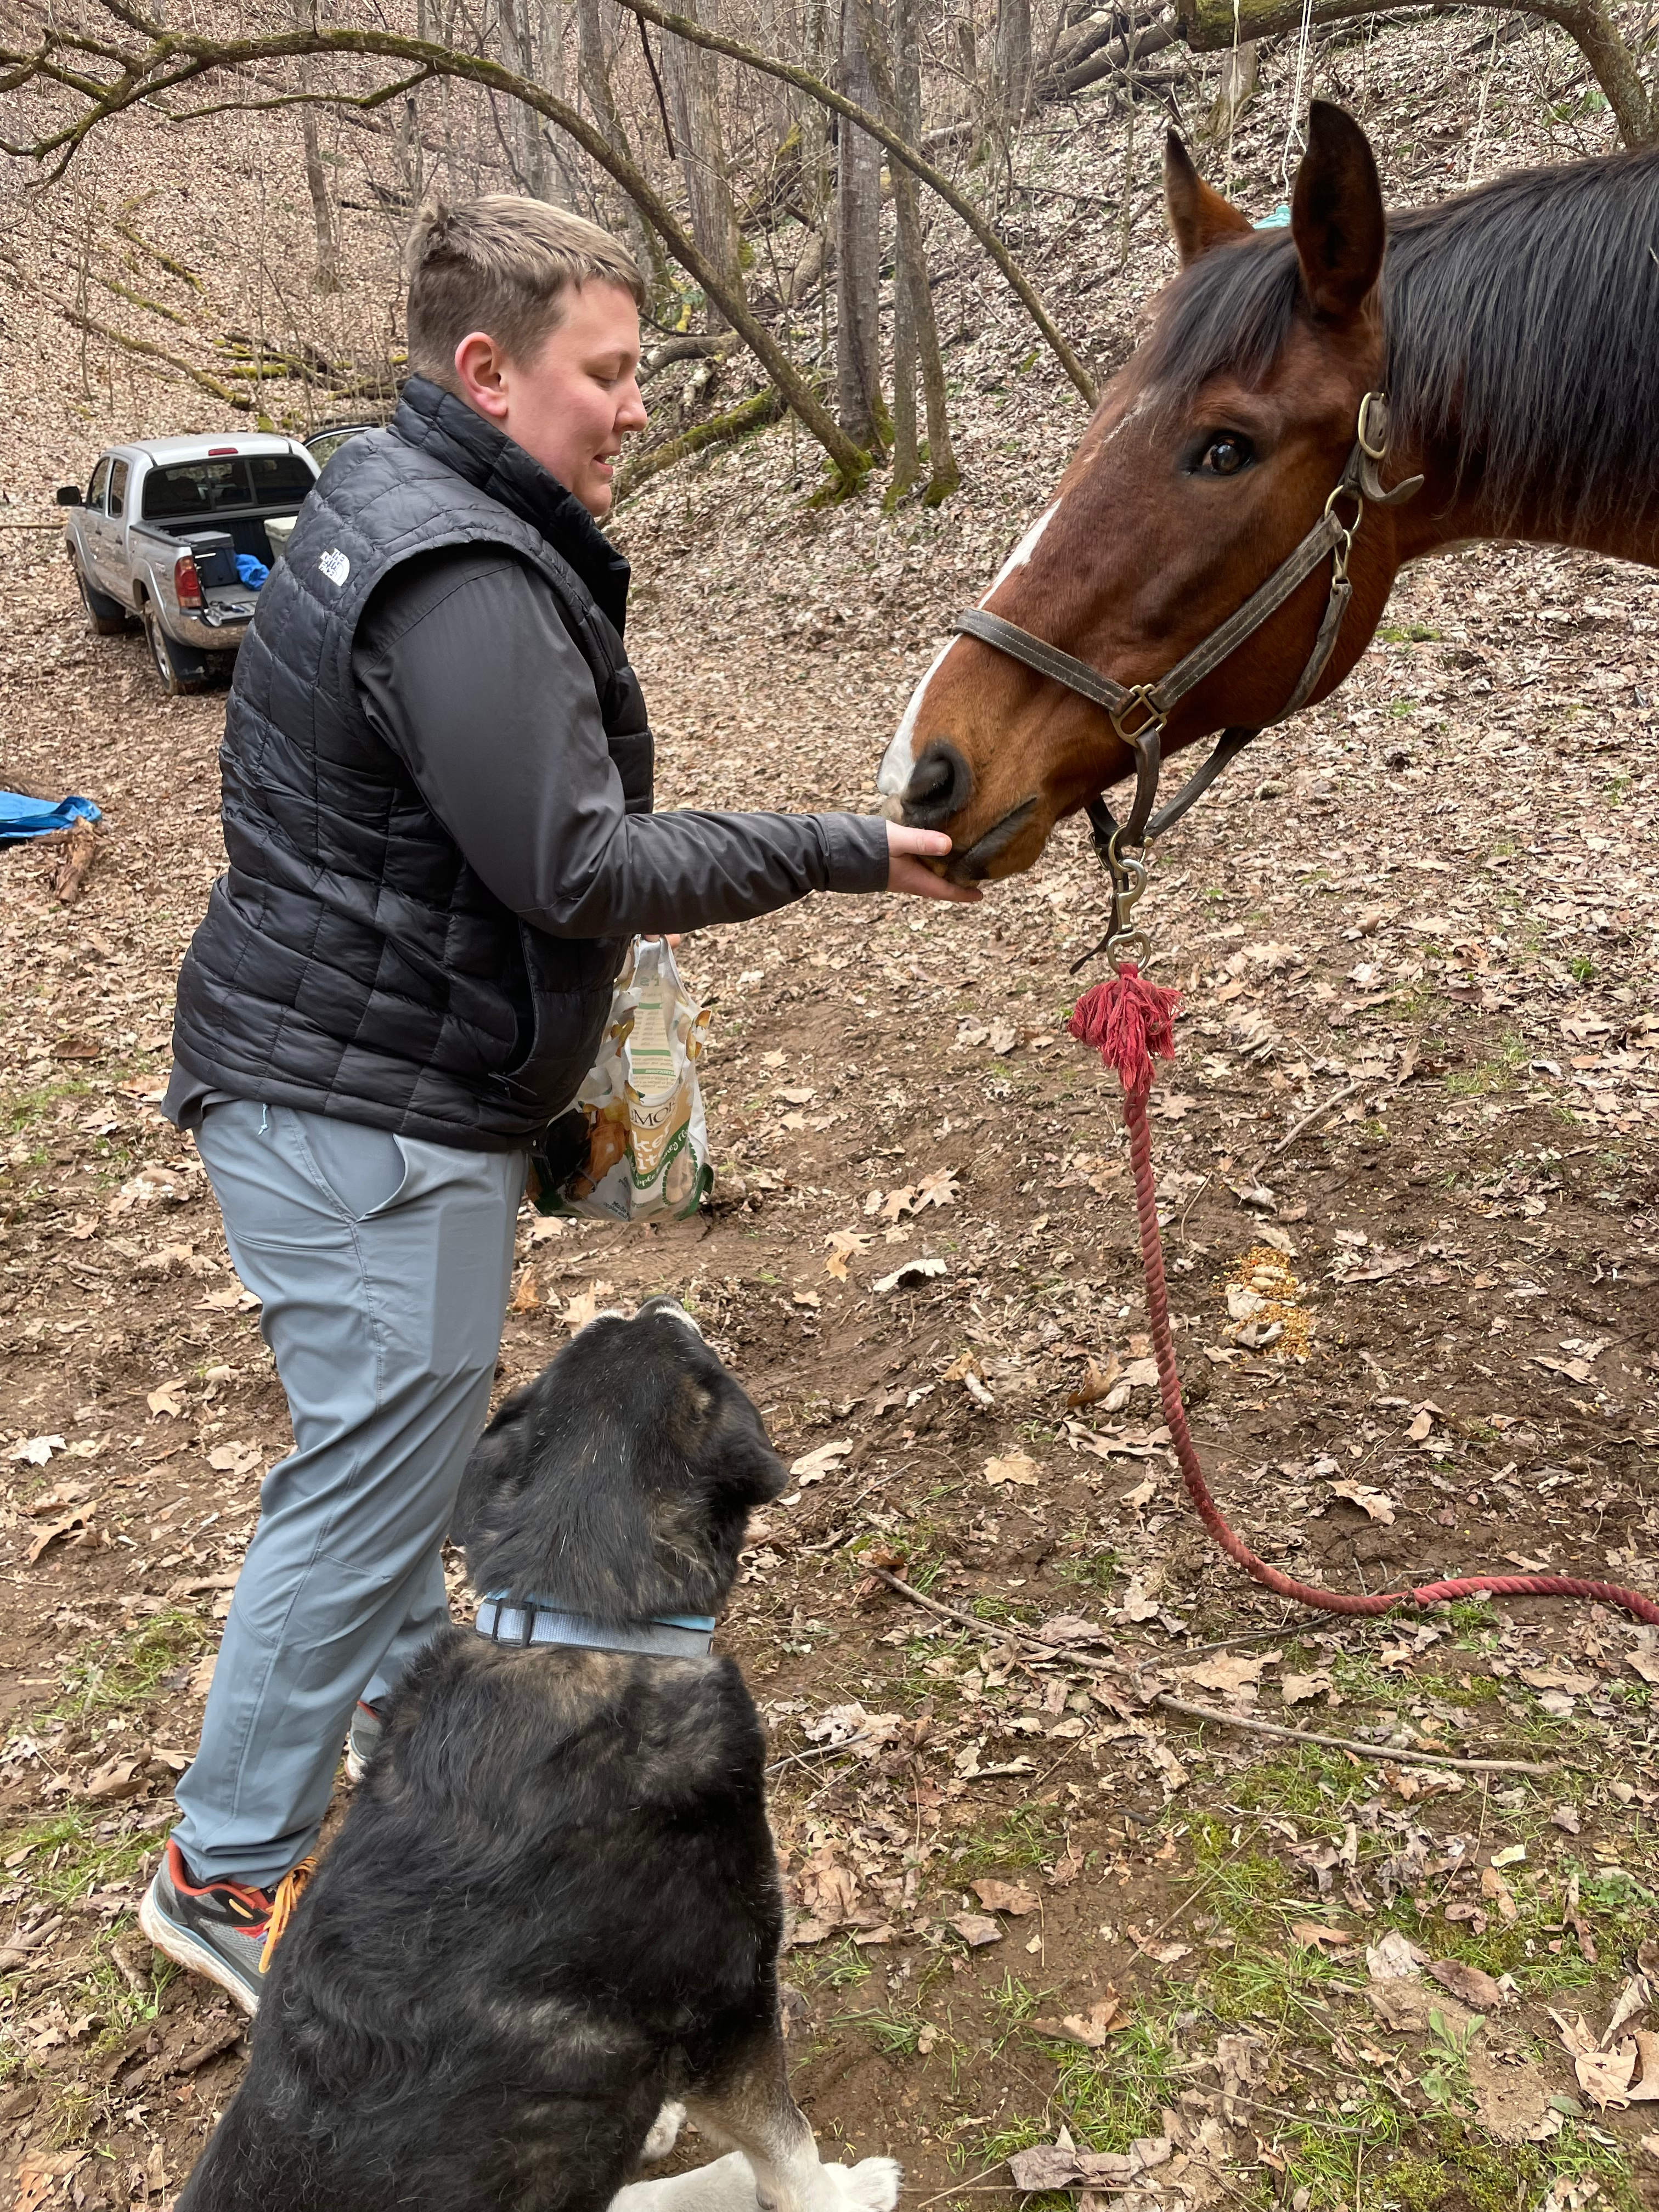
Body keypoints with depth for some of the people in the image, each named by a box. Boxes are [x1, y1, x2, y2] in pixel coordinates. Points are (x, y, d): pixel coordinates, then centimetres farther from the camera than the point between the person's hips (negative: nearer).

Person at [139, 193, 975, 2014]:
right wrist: (833, 855, -17)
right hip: (368, 1120, -11)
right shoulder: (460, 583, -23)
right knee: (367, 1485, 2)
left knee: (404, 1446, 25)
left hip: (350, 1085, 11)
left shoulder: (410, 511, 12)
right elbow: (577, 870, -25)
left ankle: (409, 1695, 46)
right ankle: (227, 1871, 19)